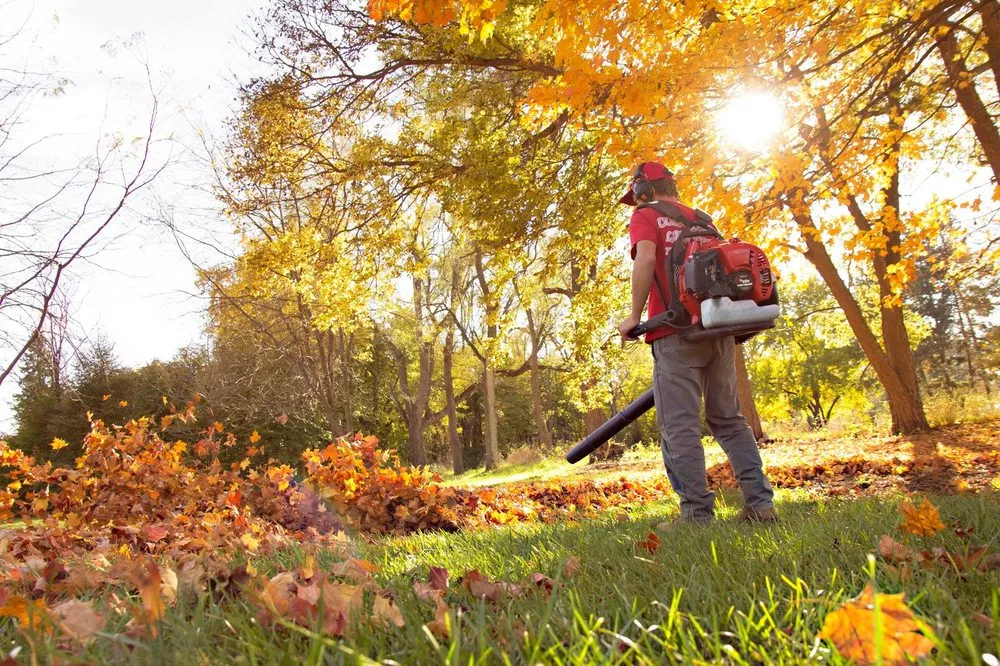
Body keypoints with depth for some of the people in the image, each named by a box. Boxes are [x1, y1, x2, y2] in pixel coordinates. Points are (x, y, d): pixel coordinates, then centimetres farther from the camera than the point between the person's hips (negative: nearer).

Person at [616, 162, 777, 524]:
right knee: (729, 420, 12)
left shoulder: (645, 216, 4)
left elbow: (645, 258, -15)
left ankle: (698, 512, -5)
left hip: (676, 333, -6)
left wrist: (635, 315, -9)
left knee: (680, 426, -3)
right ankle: (761, 502, 8)